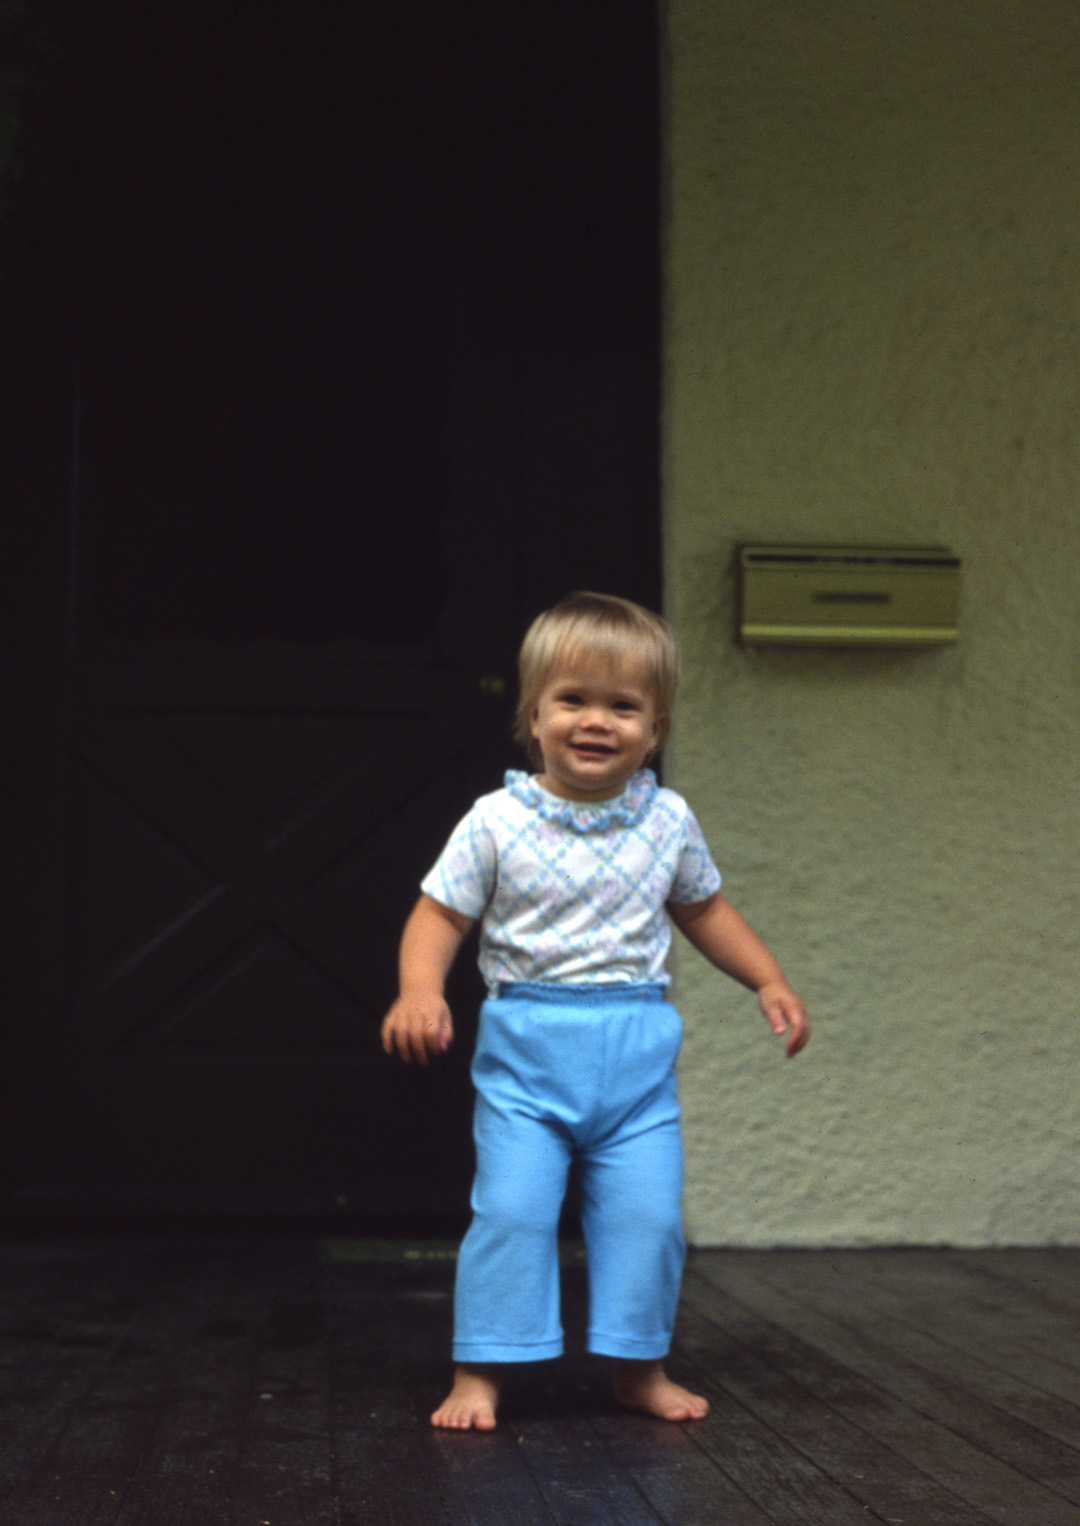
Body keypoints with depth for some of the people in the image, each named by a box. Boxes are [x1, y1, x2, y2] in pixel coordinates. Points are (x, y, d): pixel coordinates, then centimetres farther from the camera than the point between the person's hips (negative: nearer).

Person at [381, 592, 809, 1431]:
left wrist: (770, 981, 12)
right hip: (526, 1047, -3)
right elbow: (441, 914, -4)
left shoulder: (668, 820, 3)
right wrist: (420, 990, -22)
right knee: (511, 1210, -7)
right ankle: (480, 1374, 6)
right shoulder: (498, 821, -7)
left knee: (648, 1213, 4)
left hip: (638, 1053, 3)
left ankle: (640, 1368, 21)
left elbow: (704, 909, 18)